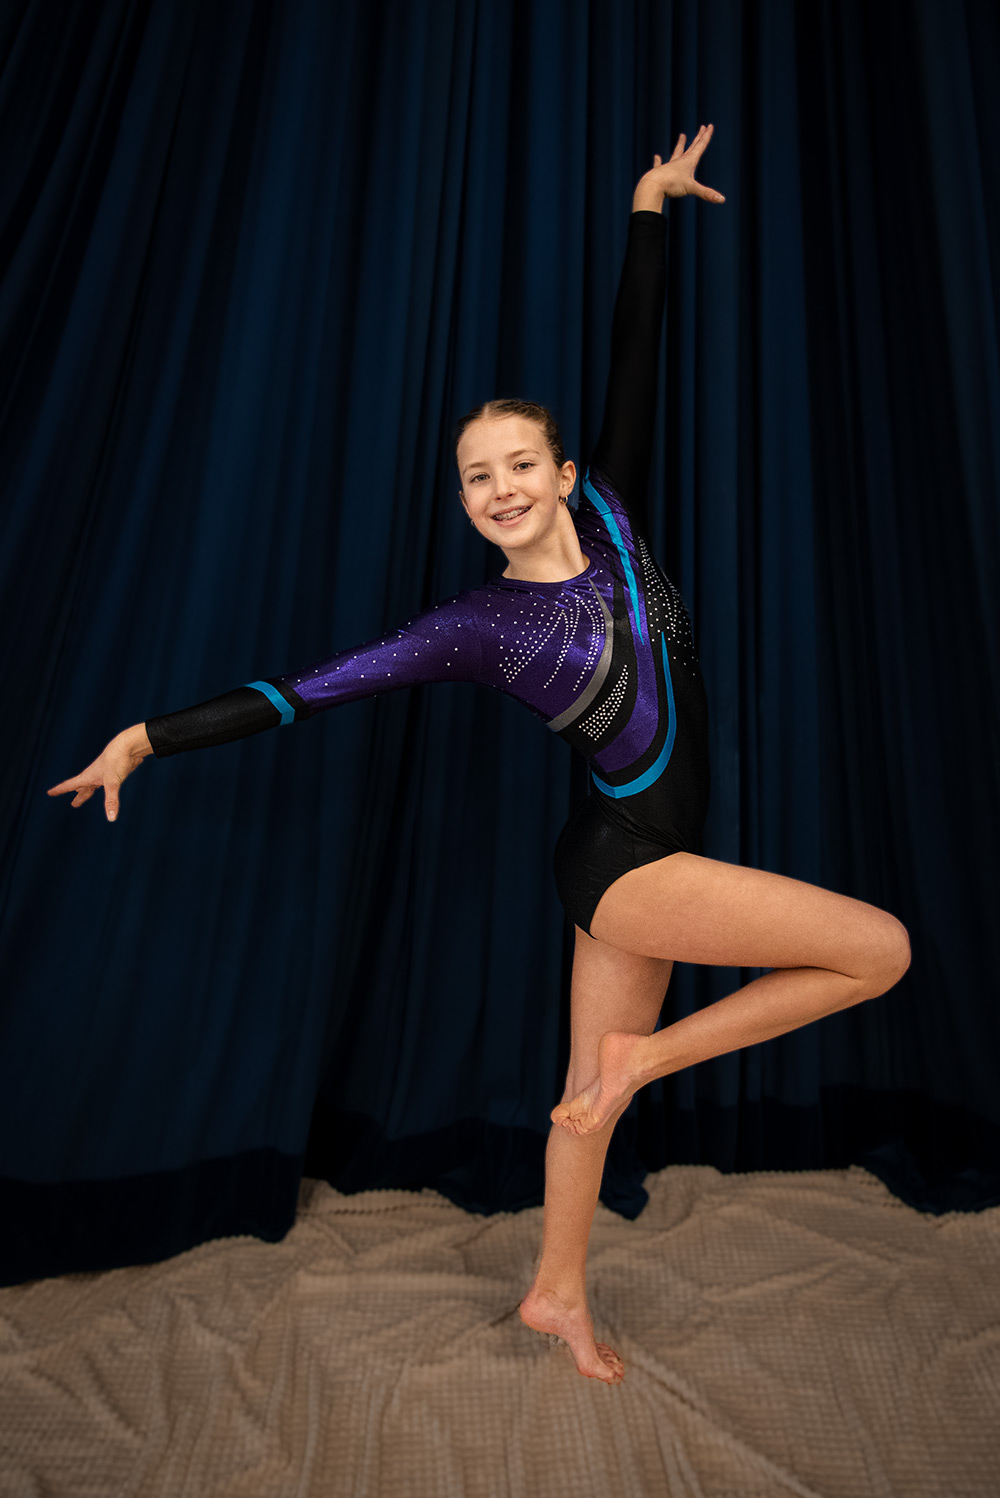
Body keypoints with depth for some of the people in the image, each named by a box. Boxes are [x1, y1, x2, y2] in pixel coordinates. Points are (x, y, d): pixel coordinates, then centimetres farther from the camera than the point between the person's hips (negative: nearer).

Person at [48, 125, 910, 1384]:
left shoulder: (612, 520, 1)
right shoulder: (479, 624, -13)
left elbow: (633, 362, 6)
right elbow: (311, 687, -11)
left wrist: (650, 206, 11)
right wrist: (149, 736, -9)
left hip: (651, 861, 6)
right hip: (621, 864, -6)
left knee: (593, 1086, 17)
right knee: (879, 949, -4)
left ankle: (557, 1297, 39)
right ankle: (649, 1055, 5)